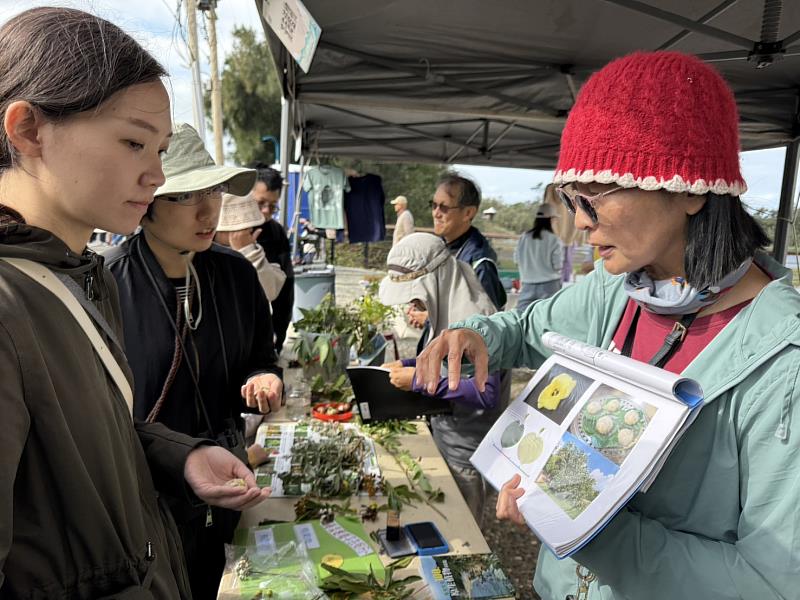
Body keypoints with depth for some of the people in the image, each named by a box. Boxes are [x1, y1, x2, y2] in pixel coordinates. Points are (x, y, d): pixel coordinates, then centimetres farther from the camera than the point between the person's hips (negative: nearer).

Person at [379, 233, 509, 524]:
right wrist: (409, 365, 2)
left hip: (465, 450, -8)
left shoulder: (473, 318, -27)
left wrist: (420, 380, -27)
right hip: (443, 437, 8)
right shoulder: (444, 308, 2)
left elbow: (485, 394, -32)